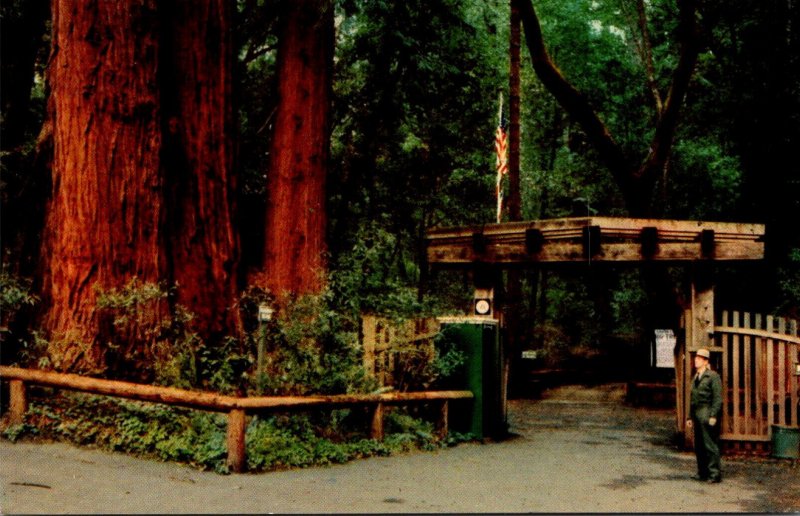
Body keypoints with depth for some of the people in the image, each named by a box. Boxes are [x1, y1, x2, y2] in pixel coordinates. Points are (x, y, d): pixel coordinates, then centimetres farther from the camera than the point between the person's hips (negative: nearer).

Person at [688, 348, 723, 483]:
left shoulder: (713, 376, -5)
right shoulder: (696, 378, 19)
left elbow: (717, 398, -10)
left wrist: (713, 416, -17)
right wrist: (691, 417, 20)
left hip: (708, 415, -8)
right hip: (697, 416, 8)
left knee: (710, 445, -8)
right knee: (699, 446, 9)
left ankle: (714, 474, -4)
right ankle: (702, 472, 17)